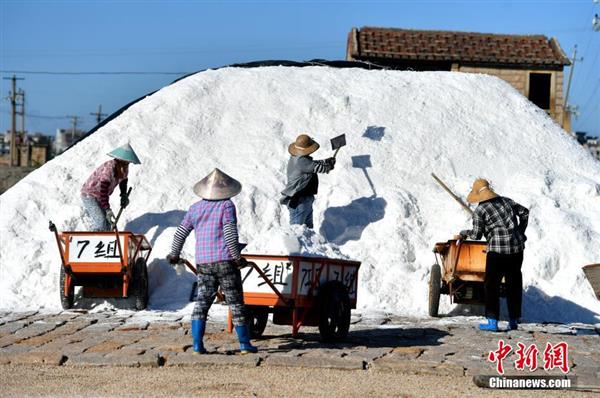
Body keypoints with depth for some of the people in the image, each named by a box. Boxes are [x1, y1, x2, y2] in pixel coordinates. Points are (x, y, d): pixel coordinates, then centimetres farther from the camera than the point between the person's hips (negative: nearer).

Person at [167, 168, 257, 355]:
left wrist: (174, 254, 28)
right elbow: (230, 233, -12)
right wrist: (237, 256, -5)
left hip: (203, 262, 4)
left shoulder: (195, 208, 12)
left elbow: (181, 233, 15)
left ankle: (197, 344, -3)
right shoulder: (226, 205, -3)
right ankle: (244, 344, 8)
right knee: (236, 302, 4)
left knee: (202, 301, 6)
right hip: (225, 260, -4)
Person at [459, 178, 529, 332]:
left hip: (498, 248, -6)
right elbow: (524, 212, 22)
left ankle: (492, 322, -2)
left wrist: (464, 233, 17)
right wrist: (520, 232, 28)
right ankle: (514, 321, 16)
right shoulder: (506, 201, 14)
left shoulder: (480, 210, -4)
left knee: (491, 284, 3)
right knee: (514, 283, 12)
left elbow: (477, 234, -2)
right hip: (517, 246, 6)